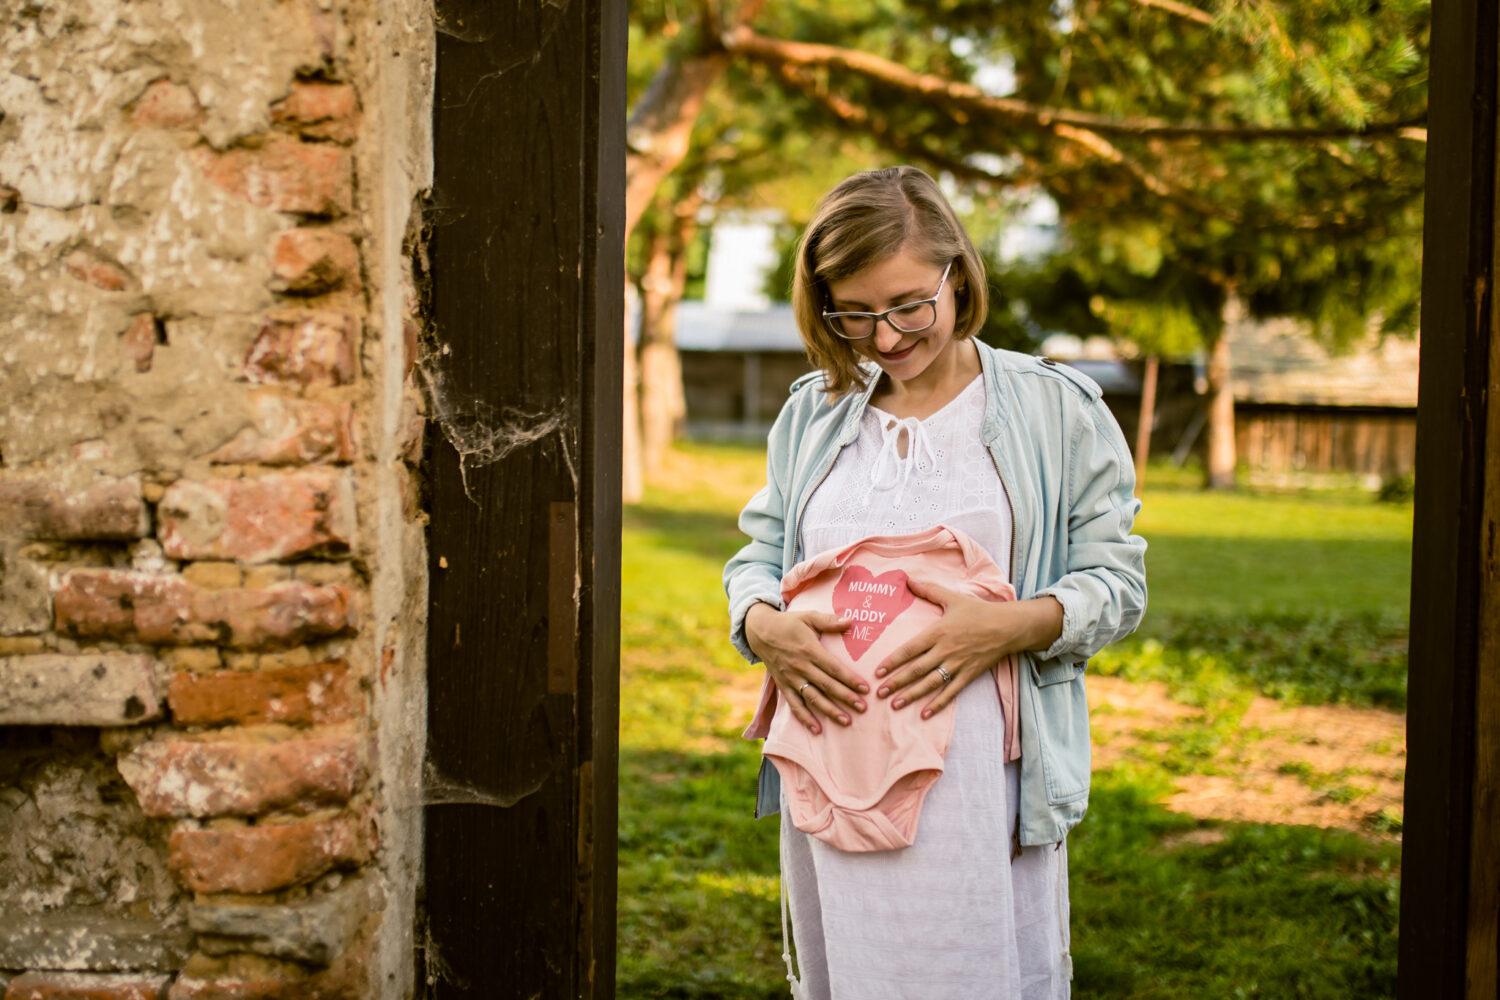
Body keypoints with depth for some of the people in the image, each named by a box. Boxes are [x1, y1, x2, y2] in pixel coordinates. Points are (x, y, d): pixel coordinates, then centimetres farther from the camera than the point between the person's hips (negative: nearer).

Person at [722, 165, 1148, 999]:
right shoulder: (811, 414, 13)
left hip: (987, 782, -3)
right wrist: (764, 625, -8)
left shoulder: (1055, 409, 1)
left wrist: (1009, 625, -20)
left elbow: (1117, 582, -1)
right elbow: (758, 555, 16)